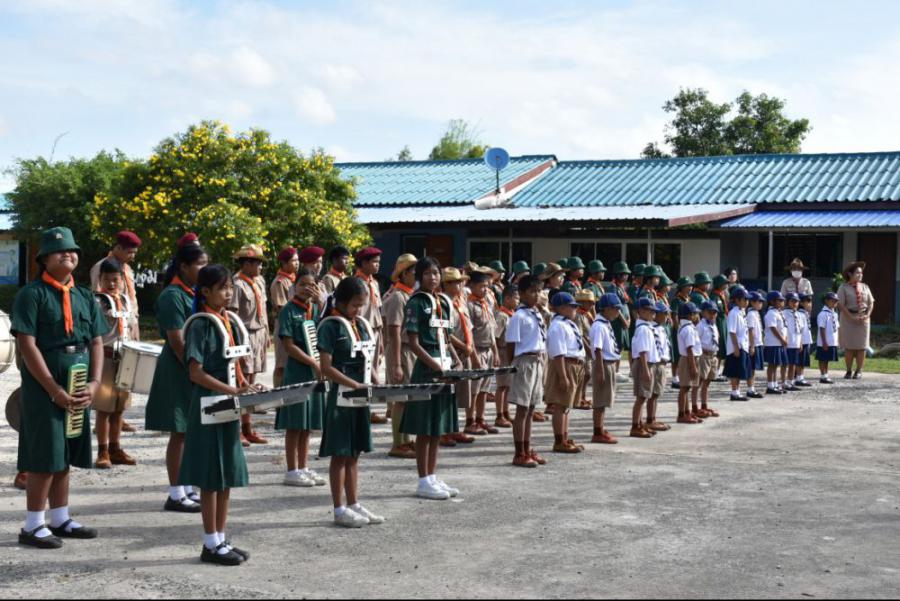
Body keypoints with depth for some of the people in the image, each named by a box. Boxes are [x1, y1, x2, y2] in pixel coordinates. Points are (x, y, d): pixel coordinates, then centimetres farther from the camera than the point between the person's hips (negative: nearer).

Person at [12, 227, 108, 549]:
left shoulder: (84, 296, 11)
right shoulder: (32, 293, -8)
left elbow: (96, 342, 12)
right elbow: (27, 346, -14)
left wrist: (94, 383, -4)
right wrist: (55, 391, -17)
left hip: (77, 390, 6)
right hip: (44, 389, -6)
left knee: (65, 457, 14)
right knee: (44, 459, -3)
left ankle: (60, 520, 24)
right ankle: (32, 526, 7)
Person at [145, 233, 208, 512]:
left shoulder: (196, 293, 12)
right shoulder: (172, 296, -14)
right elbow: (177, 341, -18)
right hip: (180, 372, -9)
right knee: (179, 433, -3)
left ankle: (188, 490, 21)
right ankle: (176, 495, 4)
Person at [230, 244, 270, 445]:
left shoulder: (259, 281, 13)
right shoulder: (237, 285, -13)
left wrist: (266, 333, 17)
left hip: (259, 335, 8)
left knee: (251, 383, 13)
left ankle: (248, 428, 20)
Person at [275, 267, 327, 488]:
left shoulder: (316, 308, 11)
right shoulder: (289, 310, -7)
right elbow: (288, 346, -11)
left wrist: (320, 302, -7)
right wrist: (313, 363, -15)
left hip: (316, 372, 6)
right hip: (296, 373, -6)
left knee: (308, 425, 11)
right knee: (294, 425, 0)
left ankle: (303, 468, 20)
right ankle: (292, 472, 6)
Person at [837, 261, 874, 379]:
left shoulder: (865, 287, 8)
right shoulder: (844, 287, -4)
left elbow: (871, 303, 7)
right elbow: (840, 304, -10)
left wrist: (867, 315, -10)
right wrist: (852, 317, -17)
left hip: (864, 319, 3)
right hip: (848, 317, -3)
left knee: (861, 346, 3)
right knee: (849, 346, 0)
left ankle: (859, 371, 12)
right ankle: (849, 371, 9)